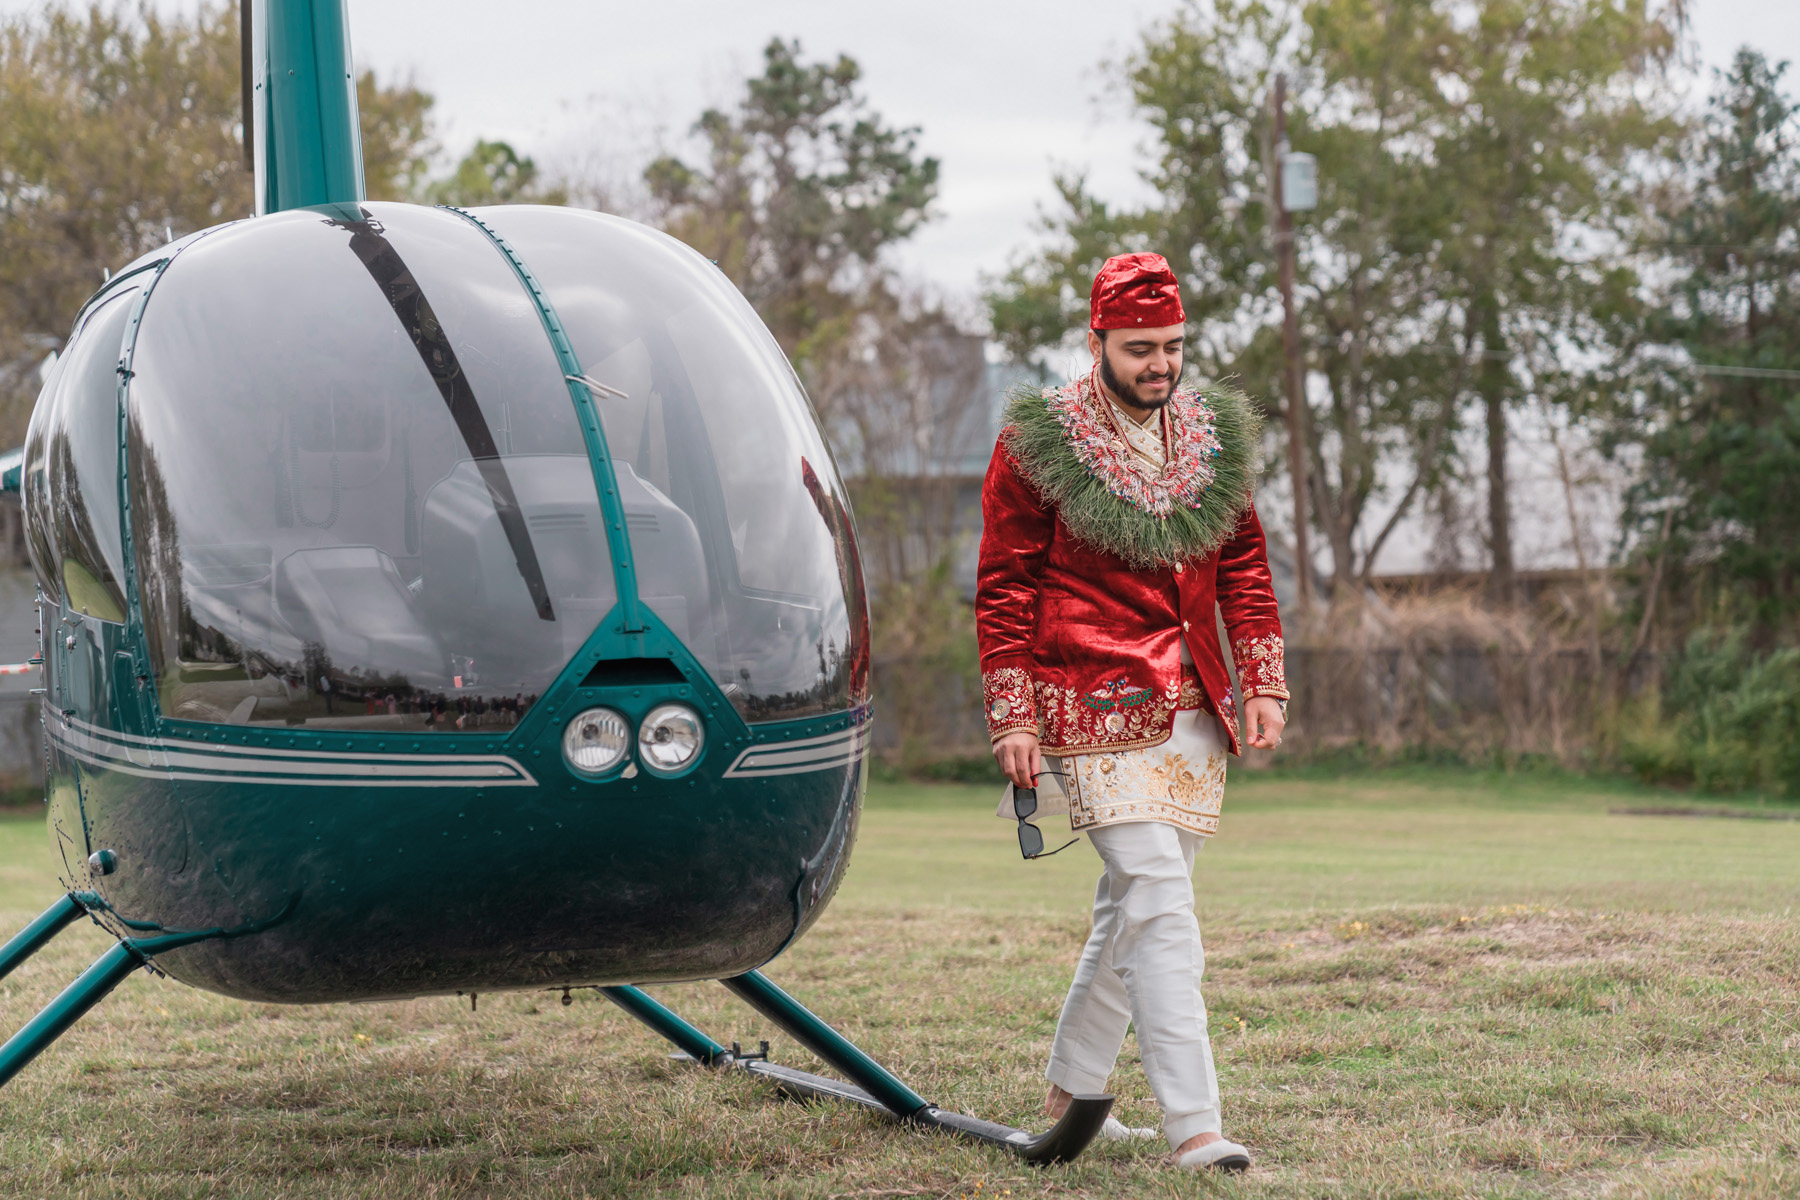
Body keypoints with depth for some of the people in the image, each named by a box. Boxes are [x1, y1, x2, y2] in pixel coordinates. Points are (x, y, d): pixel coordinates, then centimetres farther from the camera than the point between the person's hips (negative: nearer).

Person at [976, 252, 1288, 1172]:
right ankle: (1192, 1127, -15)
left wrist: (1264, 684, 6)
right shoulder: (1038, 443, -4)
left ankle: (1069, 1093, 27)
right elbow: (1003, 587, -3)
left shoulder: (1213, 436, 11)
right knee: (1161, 901, -14)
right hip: (1093, 707, -6)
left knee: (1133, 900, 12)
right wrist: (1011, 717, -8)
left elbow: (1244, 568, 16)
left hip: (1191, 707, 6)